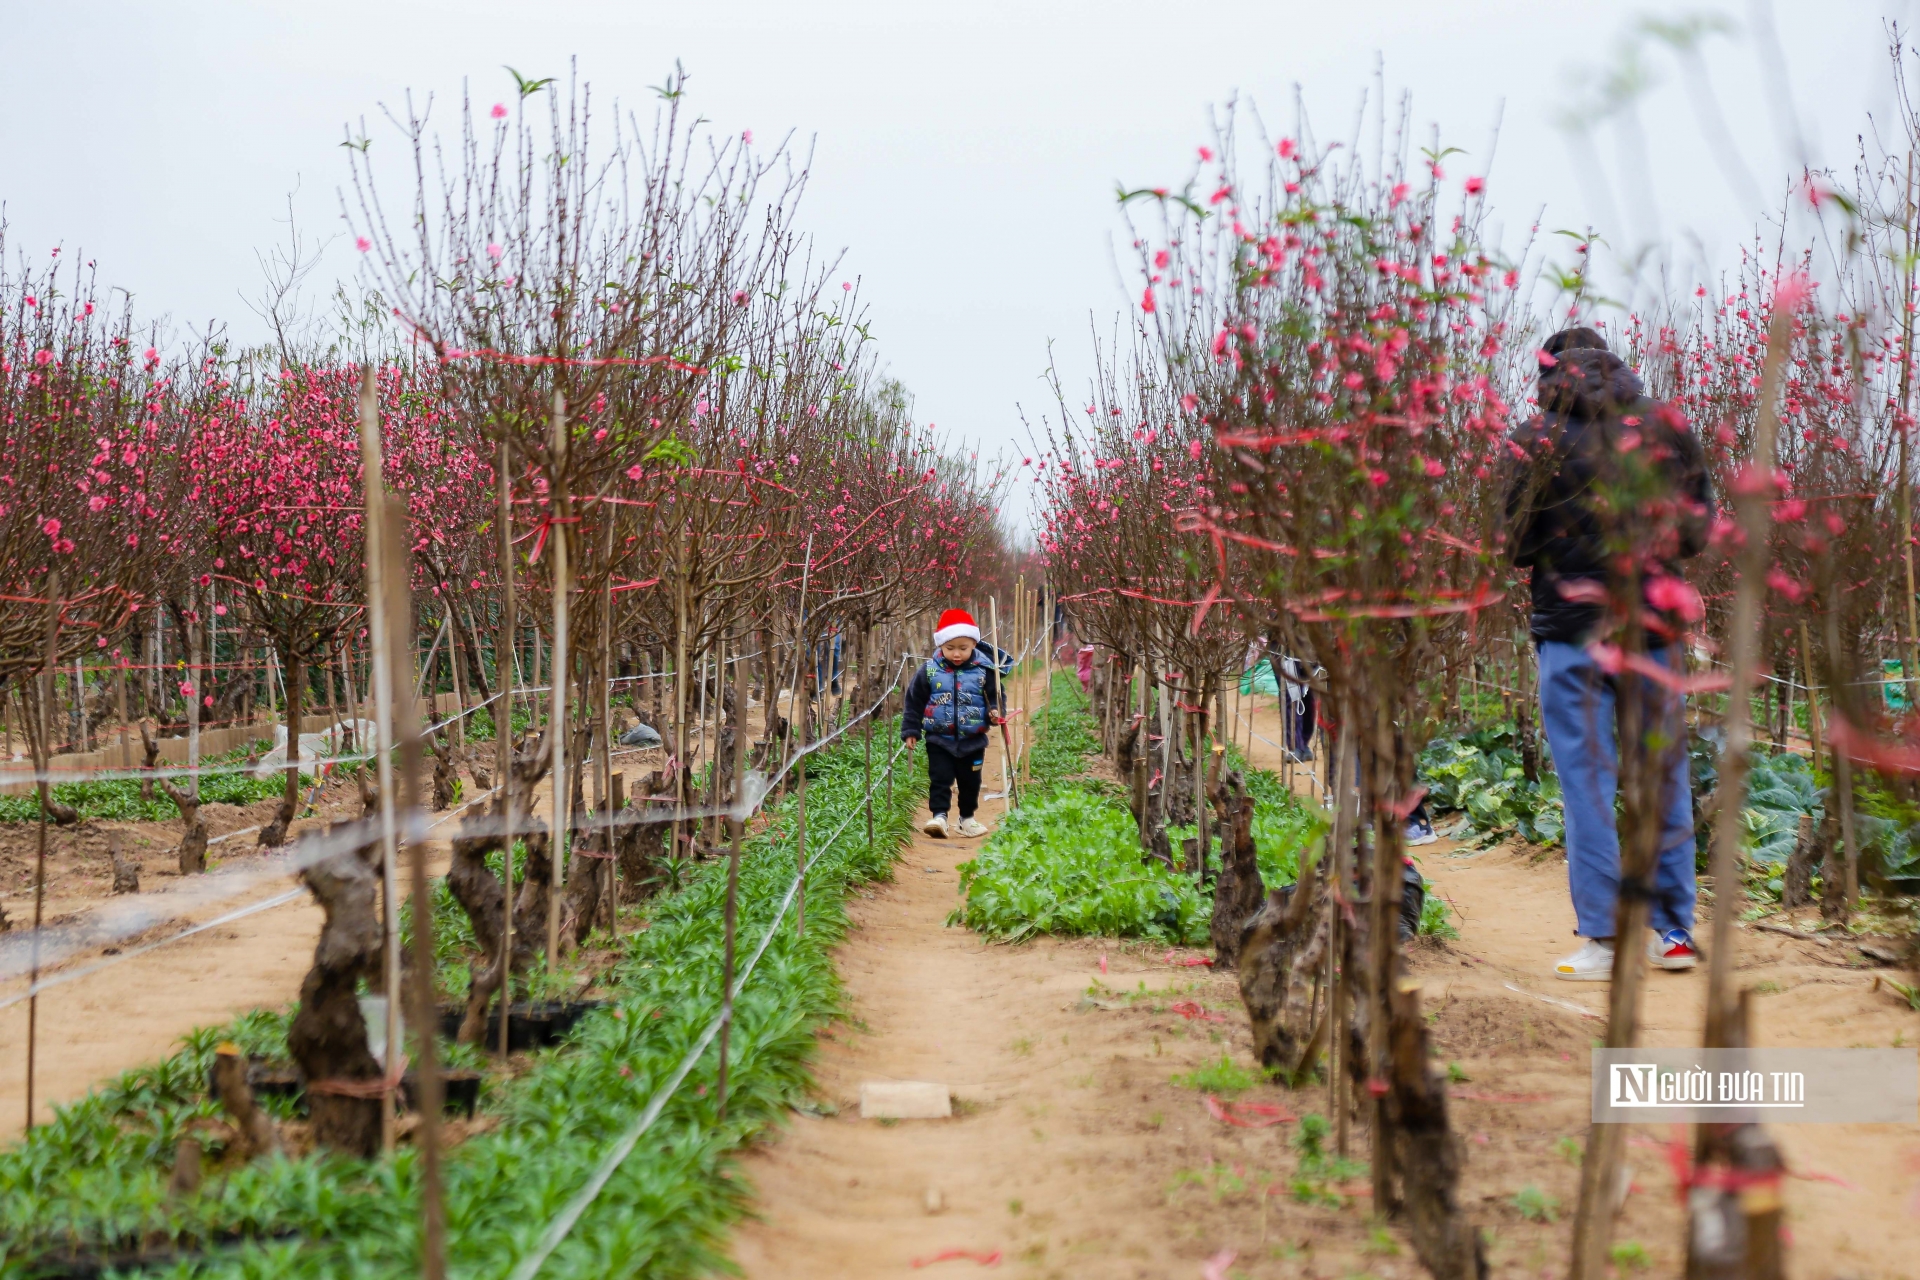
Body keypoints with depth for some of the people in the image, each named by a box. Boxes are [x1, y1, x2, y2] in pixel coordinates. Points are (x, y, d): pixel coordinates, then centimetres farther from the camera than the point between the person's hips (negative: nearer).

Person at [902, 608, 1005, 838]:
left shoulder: (984, 671, -5)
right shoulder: (929, 671, -6)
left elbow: (995, 697, 6)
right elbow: (914, 702, 2)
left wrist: (996, 712, -14)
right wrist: (911, 730, 2)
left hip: (972, 741, 1)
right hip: (939, 741, -1)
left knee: (970, 782, 13)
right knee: (940, 779, -9)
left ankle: (967, 818, 28)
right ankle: (938, 816, -8)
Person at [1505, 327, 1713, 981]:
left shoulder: (1540, 436, -4)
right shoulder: (1667, 424, 6)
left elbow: (1518, 543, -2)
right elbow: (1698, 529, 9)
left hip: (1574, 625, -3)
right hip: (1656, 624, 3)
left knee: (1586, 777, 0)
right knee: (1664, 774, 11)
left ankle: (1600, 938, -1)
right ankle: (1673, 931, 15)